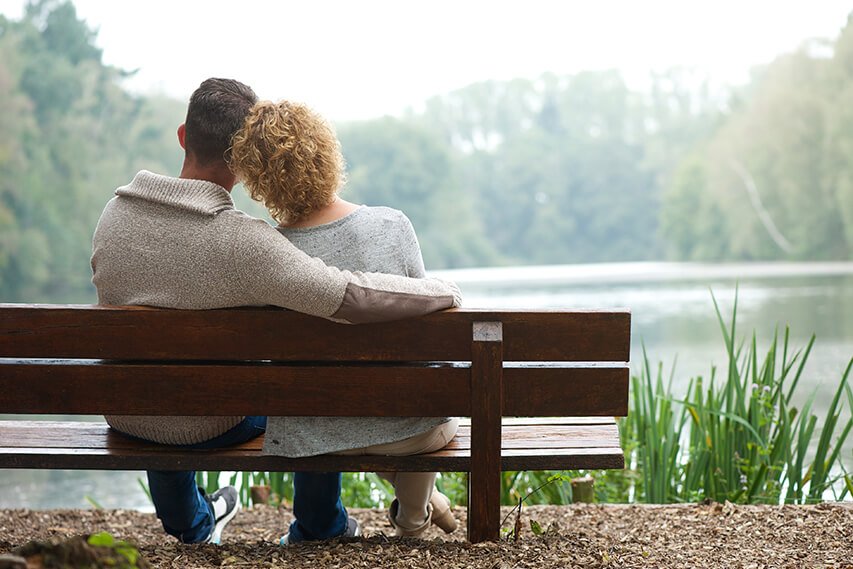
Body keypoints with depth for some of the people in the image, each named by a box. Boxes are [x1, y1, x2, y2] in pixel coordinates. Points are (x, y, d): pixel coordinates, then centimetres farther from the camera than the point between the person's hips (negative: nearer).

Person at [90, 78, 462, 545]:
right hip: (210, 428, -5)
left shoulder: (114, 213, -12)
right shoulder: (244, 243, -30)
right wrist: (446, 291, -17)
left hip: (123, 417, 5)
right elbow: (354, 297, -34)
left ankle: (190, 523, 58)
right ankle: (320, 529, 39)